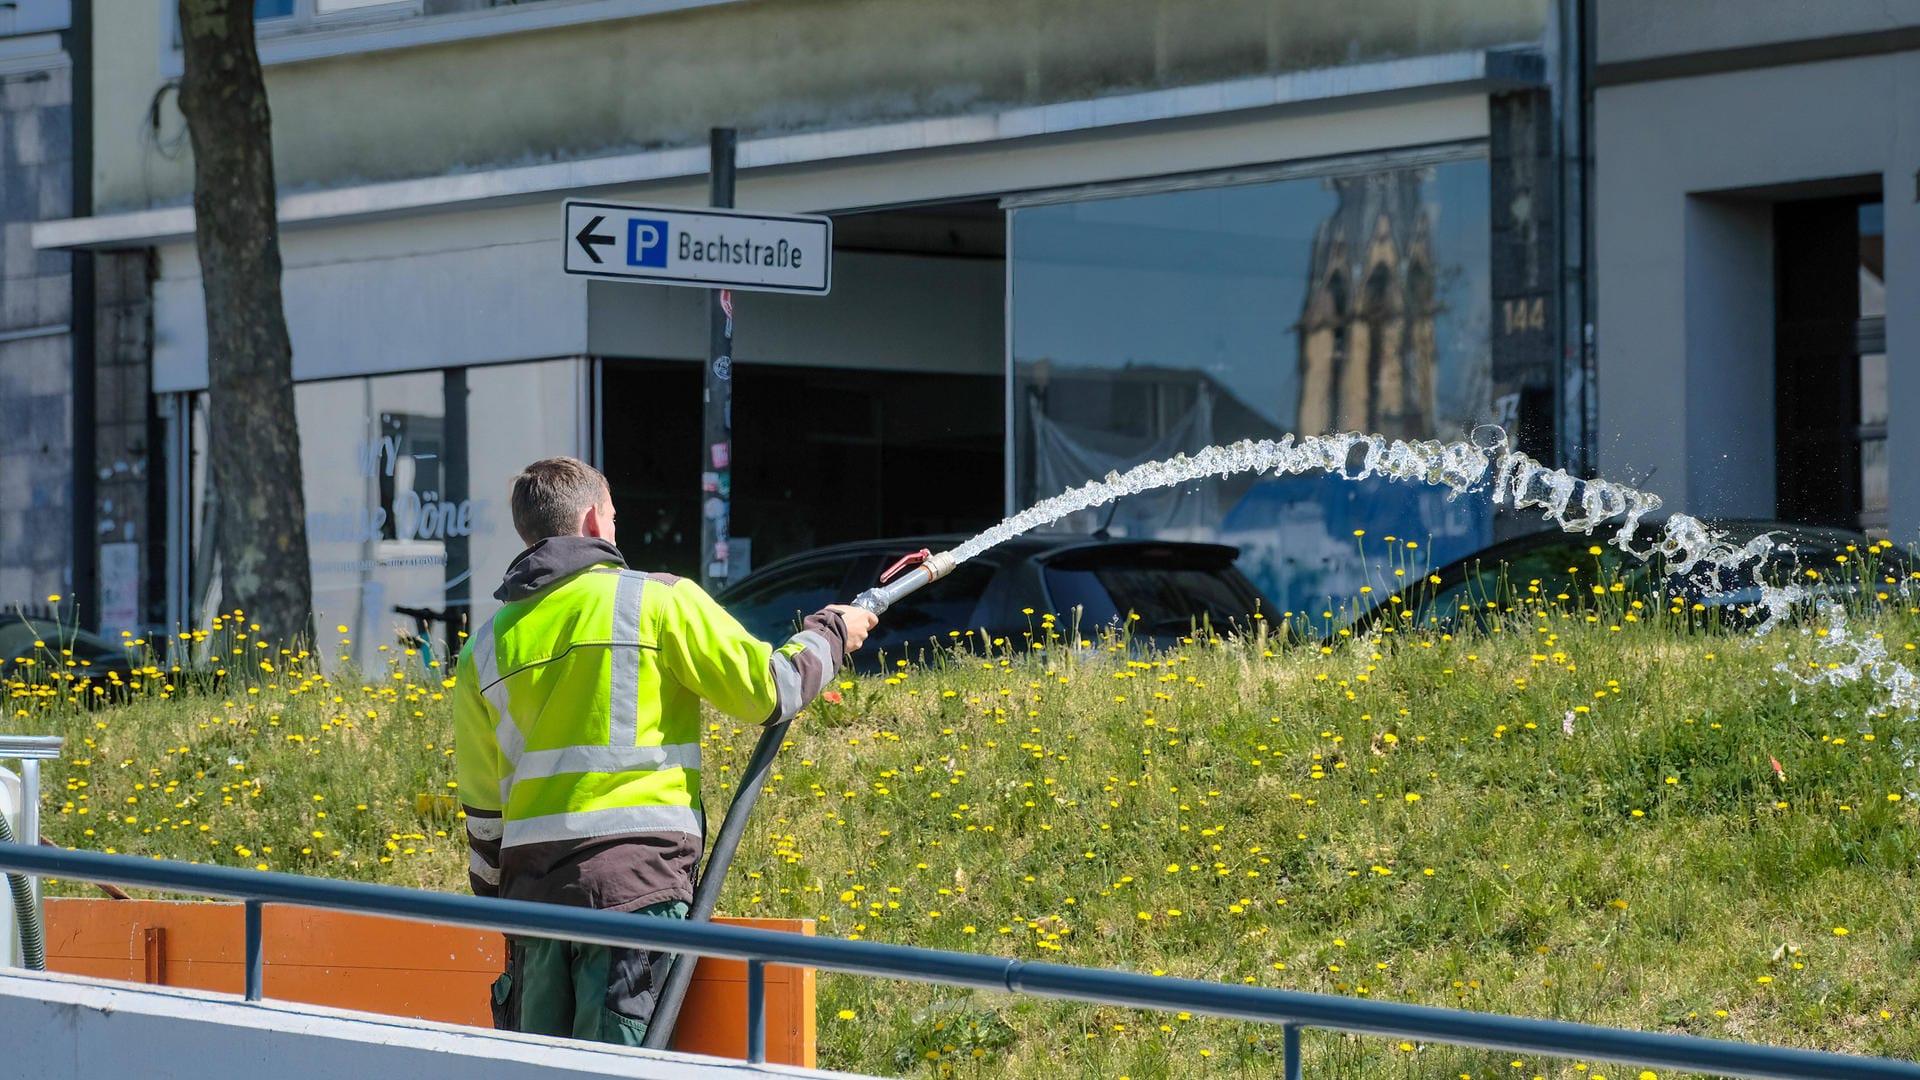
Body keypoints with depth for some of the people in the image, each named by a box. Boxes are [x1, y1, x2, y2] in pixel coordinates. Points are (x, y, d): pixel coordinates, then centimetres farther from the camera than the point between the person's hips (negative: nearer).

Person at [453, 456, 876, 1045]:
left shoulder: (486, 647, 14)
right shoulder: (660, 600, -1)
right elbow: (771, 690, 2)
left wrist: (496, 896, 30)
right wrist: (829, 634, 21)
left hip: (532, 885, 5)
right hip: (636, 881, -5)